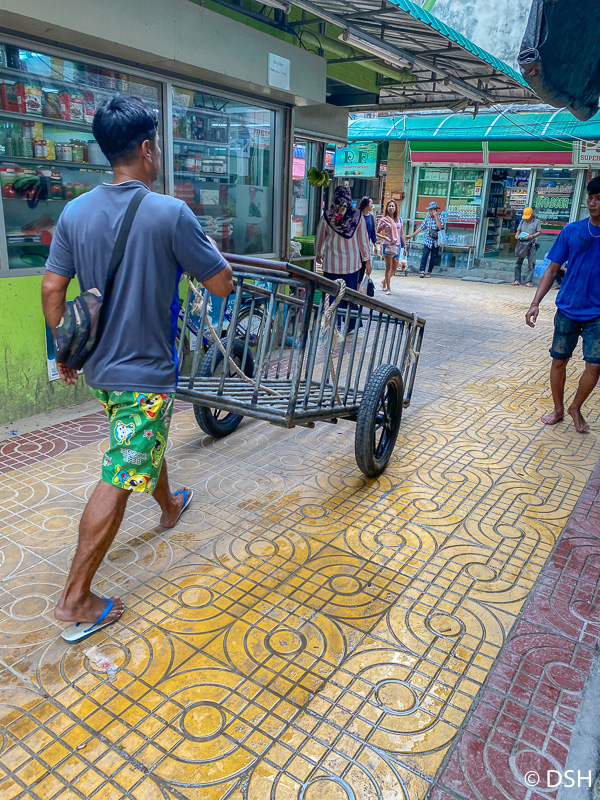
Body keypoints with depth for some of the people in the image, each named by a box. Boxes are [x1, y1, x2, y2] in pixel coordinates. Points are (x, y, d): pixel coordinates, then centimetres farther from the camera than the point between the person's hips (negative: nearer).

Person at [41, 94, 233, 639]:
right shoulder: (170, 213, -16)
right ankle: (76, 598, 8)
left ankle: (169, 506, 55)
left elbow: (52, 290, 3)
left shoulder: (75, 212, 0)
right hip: (145, 373, -7)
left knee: (147, 444, 30)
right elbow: (222, 285, -11)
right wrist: (206, 248, 9)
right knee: (117, 482, -1)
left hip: (99, 367, 7)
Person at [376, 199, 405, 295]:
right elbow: (377, 233, 0)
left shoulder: (399, 220, 10)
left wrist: (404, 246, 12)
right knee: (389, 267, -5)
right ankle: (388, 288, 1)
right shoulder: (384, 220, -2)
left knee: (394, 269, 7)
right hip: (388, 245, -4)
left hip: (397, 246, 4)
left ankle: (384, 282, 29)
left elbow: (401, 234, 15)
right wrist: (384, 237, -17)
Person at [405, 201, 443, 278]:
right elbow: (421, 228, 10)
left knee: (433, 258, 3)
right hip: (428, 241, 2)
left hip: (436, 242, -2)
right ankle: (422, 271, -20)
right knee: (425, 255, -16)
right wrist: (411, 235, 8)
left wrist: (436, 217, -20)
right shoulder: (427, 218, 6)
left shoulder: (439, 218, -5)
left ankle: (429, 272, 13)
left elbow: (440, 227, -22)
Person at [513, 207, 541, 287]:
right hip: (521, 243, 4)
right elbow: (518, 230, 18)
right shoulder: (522, 221, 16)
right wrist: (517, 235, -5)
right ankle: (517, 280, 8)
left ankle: (528, 281, -7)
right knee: (518, 263, 3)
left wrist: (531, 236, -14)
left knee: (531, 264, -7)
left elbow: (539, 232, 1)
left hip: (531, 245, -4)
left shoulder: (537, 222, 5)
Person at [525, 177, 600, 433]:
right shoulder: (571, 231, -1)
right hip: (567, 310, 1)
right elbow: (552, 269, 2)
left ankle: (575, 408, 22)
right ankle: (558, 409, 26)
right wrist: (535, 303, -6)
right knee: (559, 360, 7)